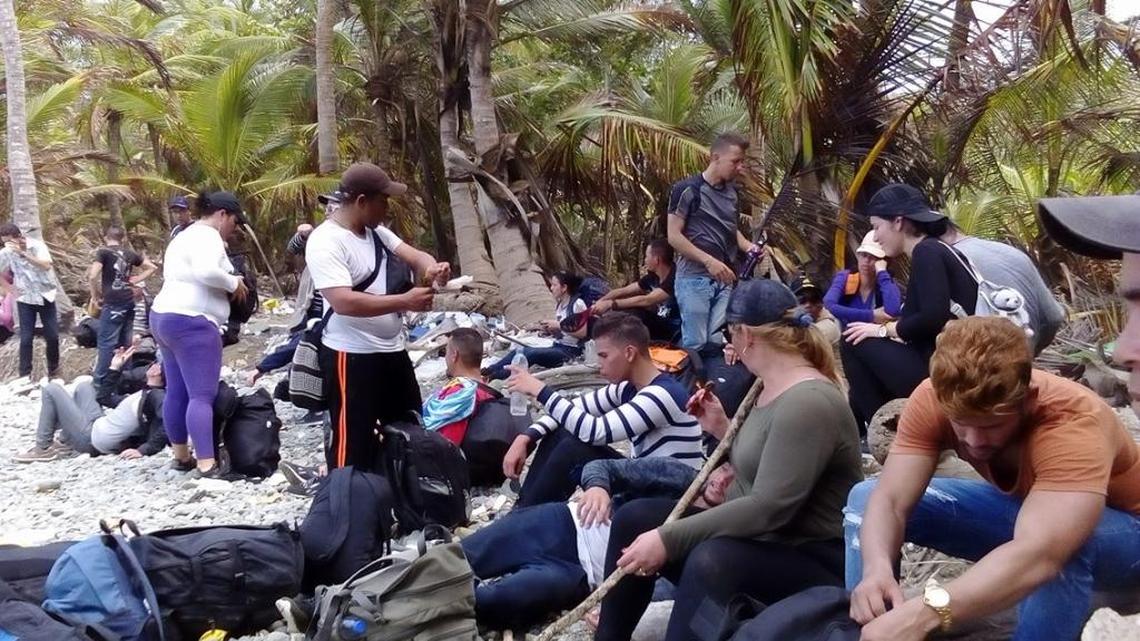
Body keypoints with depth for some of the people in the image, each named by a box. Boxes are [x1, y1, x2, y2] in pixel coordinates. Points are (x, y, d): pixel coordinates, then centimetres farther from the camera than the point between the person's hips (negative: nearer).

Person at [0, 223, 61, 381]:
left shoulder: (37, 245, -15)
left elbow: (46, 266, -31)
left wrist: (22, 253, -36)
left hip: (46, 296, -1)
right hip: (25, 299, 1)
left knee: (52, 336, 4)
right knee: (26, 338, -4)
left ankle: (54, 370, 23)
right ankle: (25, 375, 1)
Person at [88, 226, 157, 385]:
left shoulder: (103, 251, -4)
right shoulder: (130, 253, 11)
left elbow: (92, 277, -14)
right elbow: (152, 267, 18)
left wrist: (96, 295, 0)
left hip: (113, 304, -6)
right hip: (129, 302, 6)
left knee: (106, 343, -3)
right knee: (125, 343, 12)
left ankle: (100, 382, -2)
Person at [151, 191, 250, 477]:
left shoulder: (185, 236, 22)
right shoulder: (207, 236, -11)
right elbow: (206, 271, -29)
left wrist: (226, 286, 11)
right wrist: (234, 283, -13)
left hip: (164, 318, 11)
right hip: (192, 323, -11)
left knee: (177, 393, 14)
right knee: (202, 395, -13)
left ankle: (181, 456, 21)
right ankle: (207, 464, -17)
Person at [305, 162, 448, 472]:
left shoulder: (376, 231, 8)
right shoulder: (326, 241, -19)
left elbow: (413, 255, 9)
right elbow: (343, 302, -29)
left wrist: (432, 267, -16)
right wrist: (404, 301, -28)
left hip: (392, 349, 9)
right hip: (352, 356, -9)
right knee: (354, 445, -2)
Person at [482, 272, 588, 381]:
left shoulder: (577, 303, -9)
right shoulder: (559, 304, 16)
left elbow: (583, 333, -13)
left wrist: (559, 326, -16)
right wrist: (549, 329, 1)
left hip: (571, 351, -8)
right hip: (557, 347, 8)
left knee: (532, 353, -32)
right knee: (517, 351, -16)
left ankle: (495, 377, -39)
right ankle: (486, 372, -28)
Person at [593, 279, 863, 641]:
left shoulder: (808, 402, -22)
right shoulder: (773, 390, 7)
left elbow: (770, 507, -29)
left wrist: (669, 540, -28)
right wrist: (722, 430, 5)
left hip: (813, 561, -10)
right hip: (758, 539, 10)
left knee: (712, 560, -38)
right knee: (635, 518, 0)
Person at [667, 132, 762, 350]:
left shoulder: (731, 191, 12)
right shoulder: (688, 189, -9)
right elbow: (674, 236, -12)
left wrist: (748, 246, 4)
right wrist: (709, 261, -19)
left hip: (724, 280, 6)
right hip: (694, 278, -6)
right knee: (695, 344, -4)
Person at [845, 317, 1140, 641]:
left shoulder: (1073, 423, -40)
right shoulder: (935, 399, -25)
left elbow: (1037, 555, -54)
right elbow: (889, 500, -29)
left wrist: (925, 612, -66)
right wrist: (877, 569, -50)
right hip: (1018, 508, 5)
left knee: (1067, 546, -40)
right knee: (866, 497, -11)